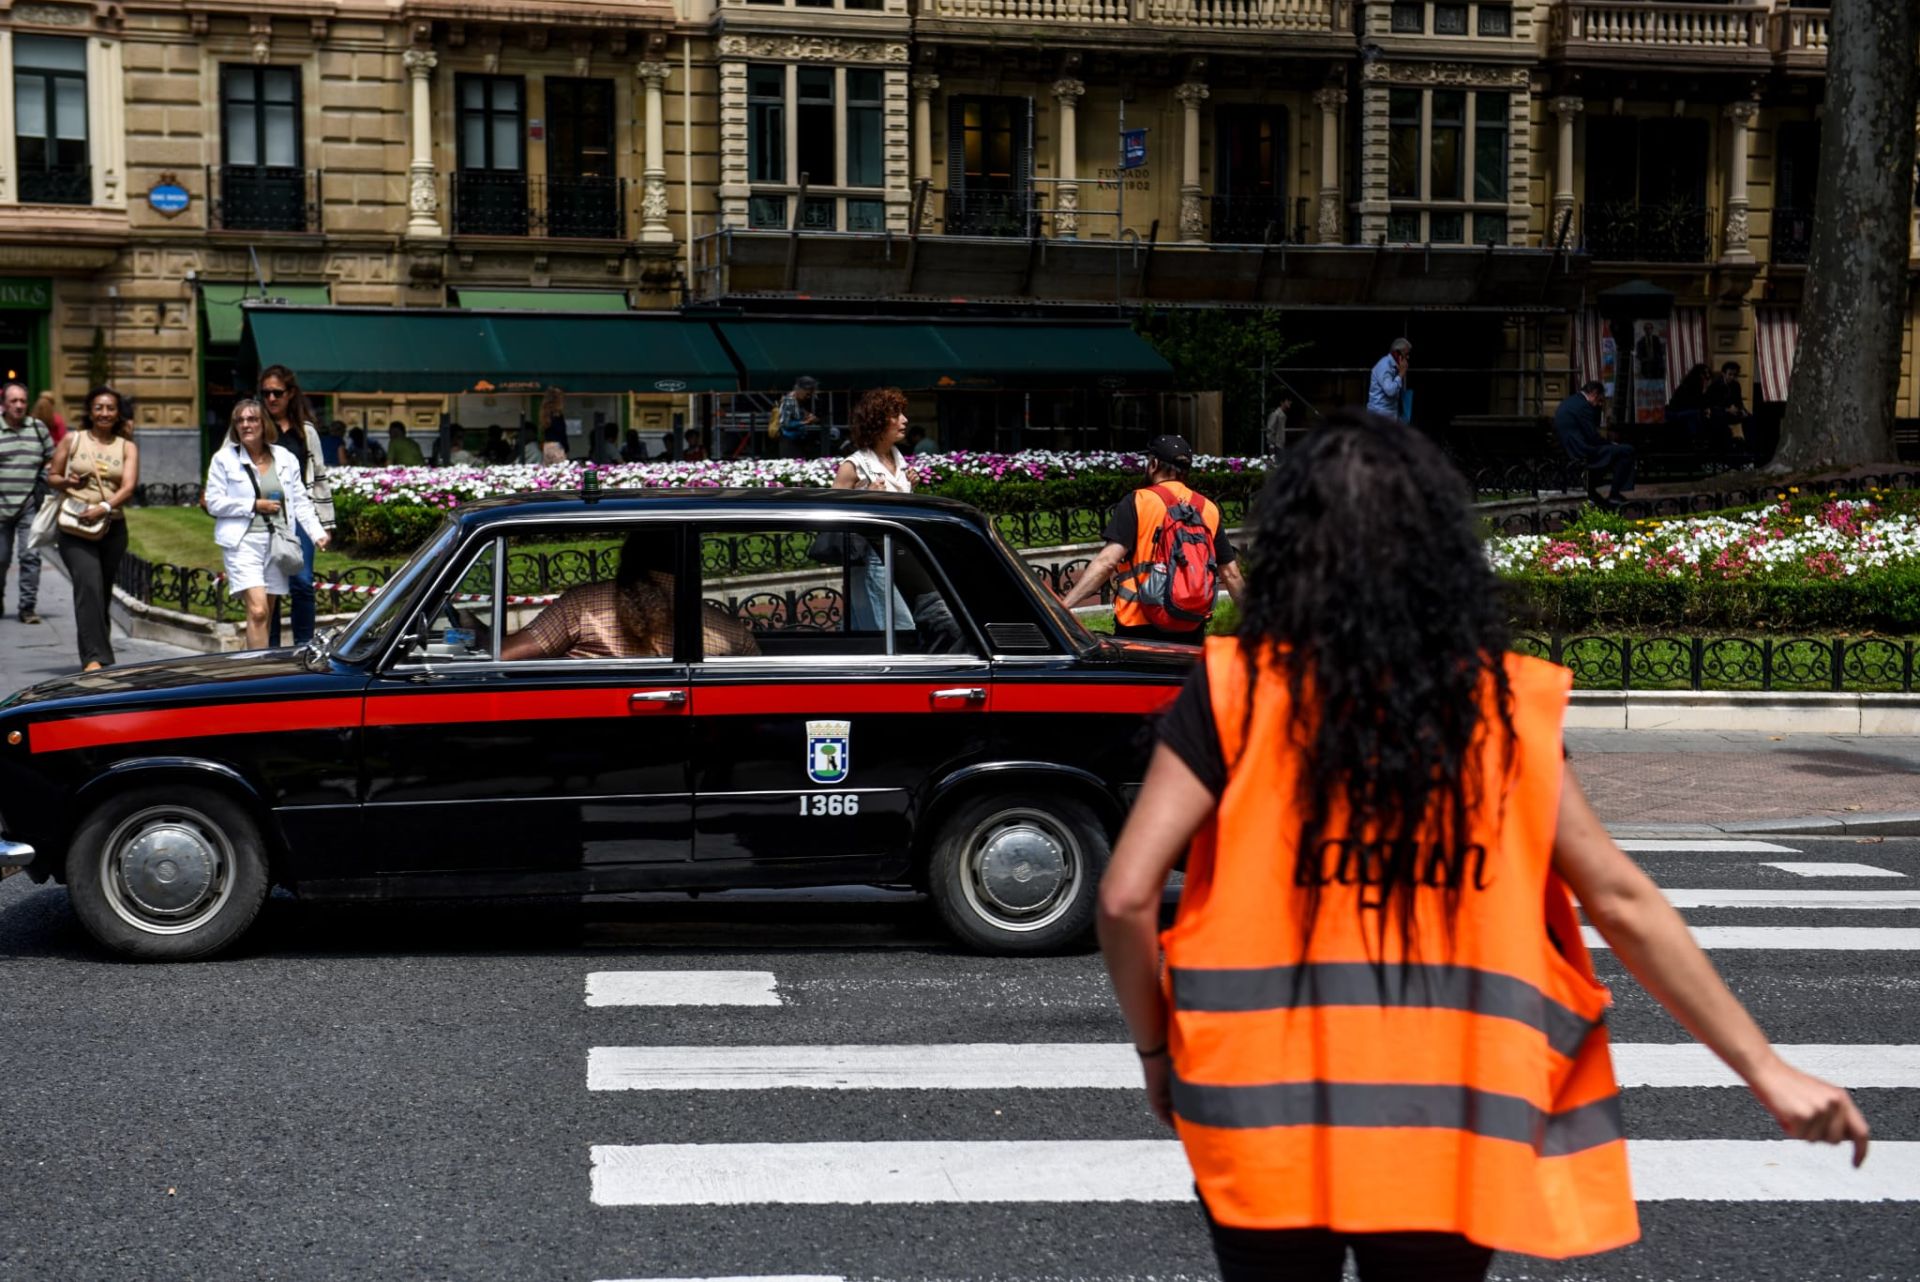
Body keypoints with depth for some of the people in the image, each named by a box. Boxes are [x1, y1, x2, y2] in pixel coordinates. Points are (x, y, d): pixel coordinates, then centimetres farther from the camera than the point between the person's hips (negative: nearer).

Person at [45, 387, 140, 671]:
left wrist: (104, 507, -22)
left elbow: (129, 486, -5)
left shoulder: (127, 447, 9)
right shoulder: (72, 440, 9)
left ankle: (99, 655, 20)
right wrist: (66, 482, -9)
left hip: (112, 527, 2)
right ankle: (95, 657, -25)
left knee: (103, 593, 9)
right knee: (89, 586, -19)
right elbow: (51, 476, 14)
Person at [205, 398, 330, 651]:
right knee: (257, 610, -17)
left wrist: (317, 533, -3)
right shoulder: (224, 459, 1)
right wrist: (254, 505, -9)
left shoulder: (285, 458, 9)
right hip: (243, 542, -4)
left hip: (276, 542, 4)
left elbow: (300, 501, 9)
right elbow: (214, 503, -3)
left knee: (267, 613, 8)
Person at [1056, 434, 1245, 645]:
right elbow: (1230, 574, 10)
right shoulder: (1209, 509, 8)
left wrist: (1064, 604, -19)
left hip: (1140, 627, -4)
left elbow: (1107, 562, -16)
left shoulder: (1137, 502, -5)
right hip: (1190, 632, 4)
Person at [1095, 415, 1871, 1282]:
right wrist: (1767, 1072, 7)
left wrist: (1156, 1051, 3)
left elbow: (1126, 897, -13)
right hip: (1442, 1131, 2)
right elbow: (1622, 902, 0)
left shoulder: (1234, 692, -7)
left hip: (1269, 1119, -2)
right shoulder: (1501, 705, -1)